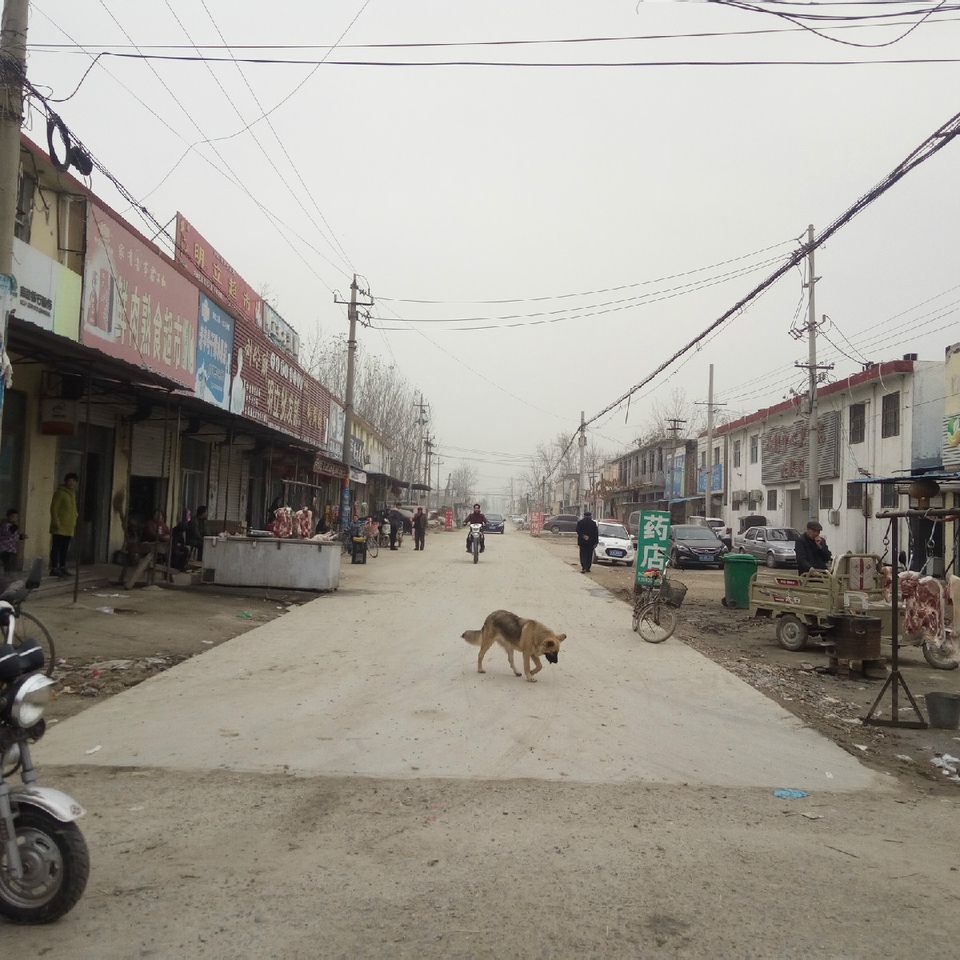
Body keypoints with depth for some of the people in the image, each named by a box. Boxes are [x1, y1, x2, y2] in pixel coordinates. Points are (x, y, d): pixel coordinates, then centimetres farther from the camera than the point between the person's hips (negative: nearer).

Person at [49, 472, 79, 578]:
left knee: (64, 549, 12)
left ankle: (62, 567, 18)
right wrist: (56, 522, -19)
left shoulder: (72, 493, 16)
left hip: (69, 527, 8)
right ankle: (54, 568, -3)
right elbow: (53, 508, -12)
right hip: (60, 527, -8)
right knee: (56, 548, -5)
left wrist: (74, 523, 17)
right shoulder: (60, 492, -8)